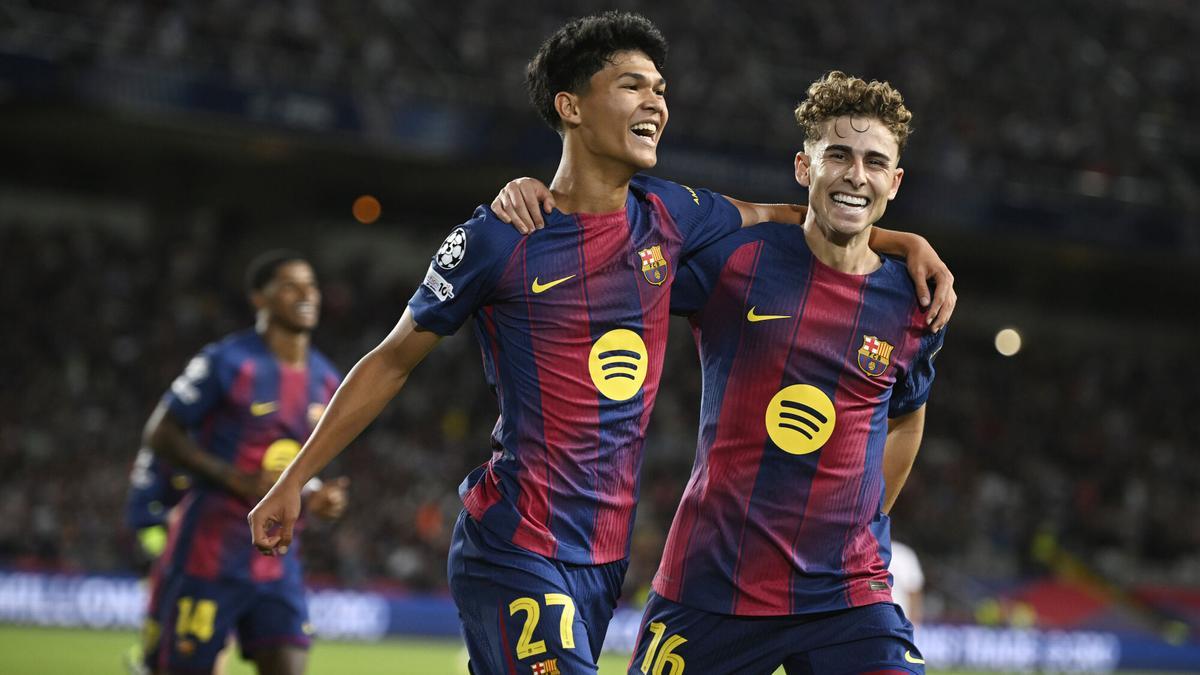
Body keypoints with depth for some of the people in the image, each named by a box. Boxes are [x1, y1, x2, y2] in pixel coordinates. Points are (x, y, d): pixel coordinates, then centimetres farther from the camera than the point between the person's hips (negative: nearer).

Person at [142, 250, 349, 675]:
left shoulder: (325, 381, 11)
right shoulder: (228, 362, -10)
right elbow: (159, 436, -8)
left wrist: (315, 497, 1)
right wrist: (240, 481, -17)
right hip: (210, 550, -5)